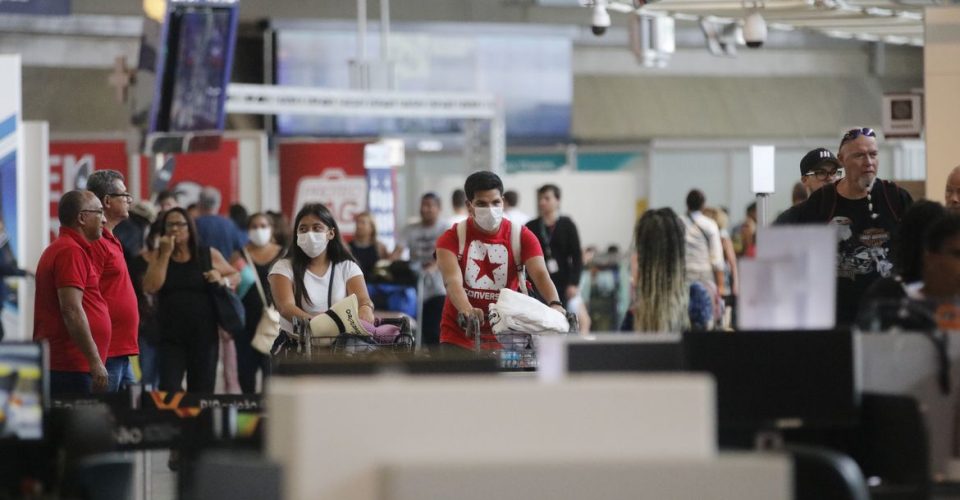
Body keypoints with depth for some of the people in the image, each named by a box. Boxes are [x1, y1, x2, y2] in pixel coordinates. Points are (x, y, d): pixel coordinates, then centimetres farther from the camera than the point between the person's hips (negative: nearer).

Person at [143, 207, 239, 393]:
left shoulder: (209, 255, 5)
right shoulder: (157, 256, 5)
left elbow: (236, 275, 16)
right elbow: (151, 287, -10)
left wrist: (223, 280, -7)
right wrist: (166, 254, -10)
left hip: (204, 334, 1)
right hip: (170, 336, 0)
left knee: (202, 391, 6)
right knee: (169, 389, -12)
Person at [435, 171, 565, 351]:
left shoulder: (522, 236, -2)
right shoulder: (452, 237, -6)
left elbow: (540, 274, -16)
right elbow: (452, 280, -22)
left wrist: (555, 304, -38)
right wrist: (466, 310, -43)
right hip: (459, 338, -1)